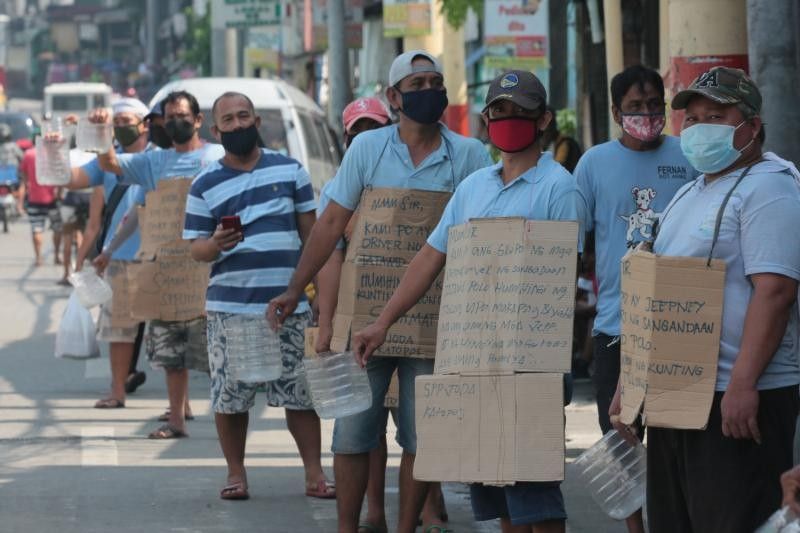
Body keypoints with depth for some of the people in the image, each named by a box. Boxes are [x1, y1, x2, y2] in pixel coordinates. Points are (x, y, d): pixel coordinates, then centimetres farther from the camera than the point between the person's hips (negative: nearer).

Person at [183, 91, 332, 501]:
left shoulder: (290, 171, 9)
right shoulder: (205, 186, 6)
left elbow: (310, 233, 12)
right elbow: (195, 249, 5)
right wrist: (215, 244, -18)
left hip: (289, 304, 0)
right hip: (229, 308, 0)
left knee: (301, 392, 0)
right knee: (229, 396, 1)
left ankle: (314, 474, 6)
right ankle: (235, 474, 14)